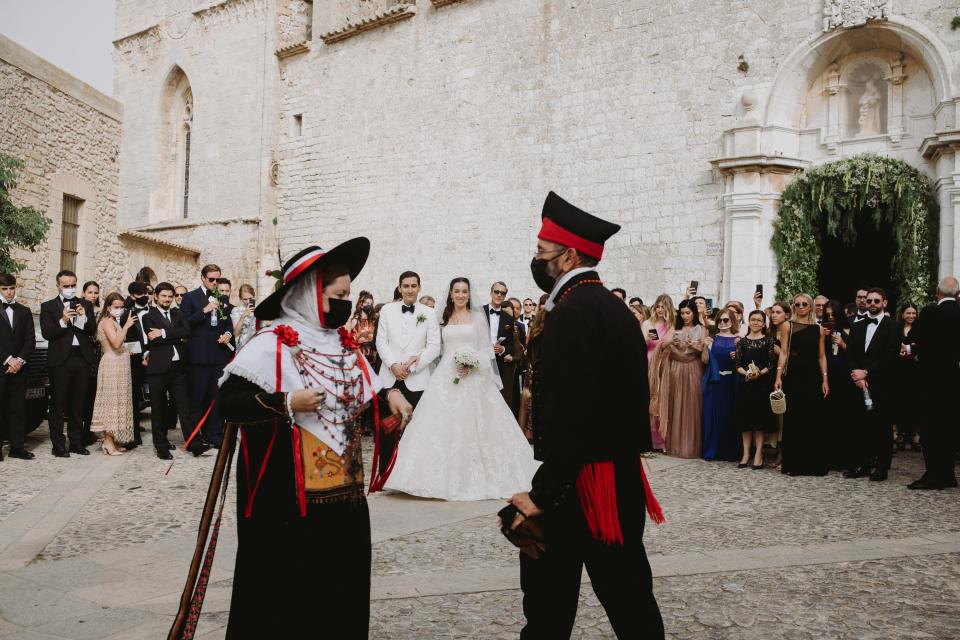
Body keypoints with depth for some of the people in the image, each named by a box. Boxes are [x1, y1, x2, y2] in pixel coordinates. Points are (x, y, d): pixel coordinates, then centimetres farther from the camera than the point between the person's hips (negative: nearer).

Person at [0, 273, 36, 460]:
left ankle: (17, 446, 6)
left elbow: (30, 340, 8)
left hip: (19, 366, 3)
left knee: (18, 406, 3)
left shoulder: (24, 312, 13)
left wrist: (19, 360, -5)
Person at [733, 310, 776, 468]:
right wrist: (747, 373, -14)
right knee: (745, 419, 4)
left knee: (761, 419, 0)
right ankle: (746, 454, 10)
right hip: (745, 383, 2)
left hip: (763, 383, -2)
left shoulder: (768, 341, 2)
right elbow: (737, 364, 3)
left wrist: (760, 373, -17)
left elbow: (772, 363, -3)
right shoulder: (742, 341, 7)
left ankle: (758, 454, 5)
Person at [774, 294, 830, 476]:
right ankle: (793, 464, 8)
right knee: (793, 419, 1)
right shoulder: (787, 326, 5)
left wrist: (825, 379, 0)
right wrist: (778, 376, -9)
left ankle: (813, 463, 12)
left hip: (813, 377, 2)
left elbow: (822, 356, 9)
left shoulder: (819, 329, 10)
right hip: (794, 376, -2)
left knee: (814, 420, 3)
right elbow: (783, 352, 0)